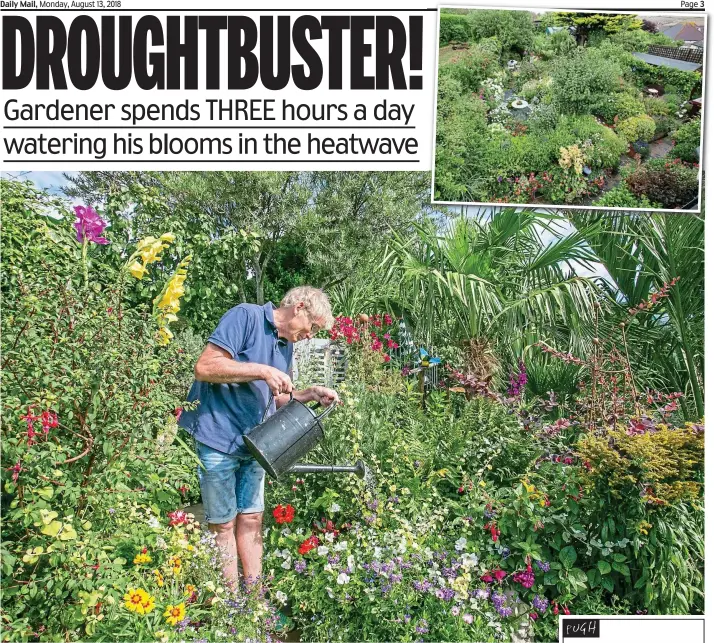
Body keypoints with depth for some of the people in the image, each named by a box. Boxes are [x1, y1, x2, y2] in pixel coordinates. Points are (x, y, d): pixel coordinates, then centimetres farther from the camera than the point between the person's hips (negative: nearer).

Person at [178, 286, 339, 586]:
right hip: (215, 440, -8)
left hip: (252, 445, 8)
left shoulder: (286, 346, 13)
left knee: (251, 519, 12)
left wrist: (311, 394, 6)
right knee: (223, 525, 4)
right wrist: (262, 370, -24)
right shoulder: (246, 317, -13)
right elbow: (204, 367, -23)